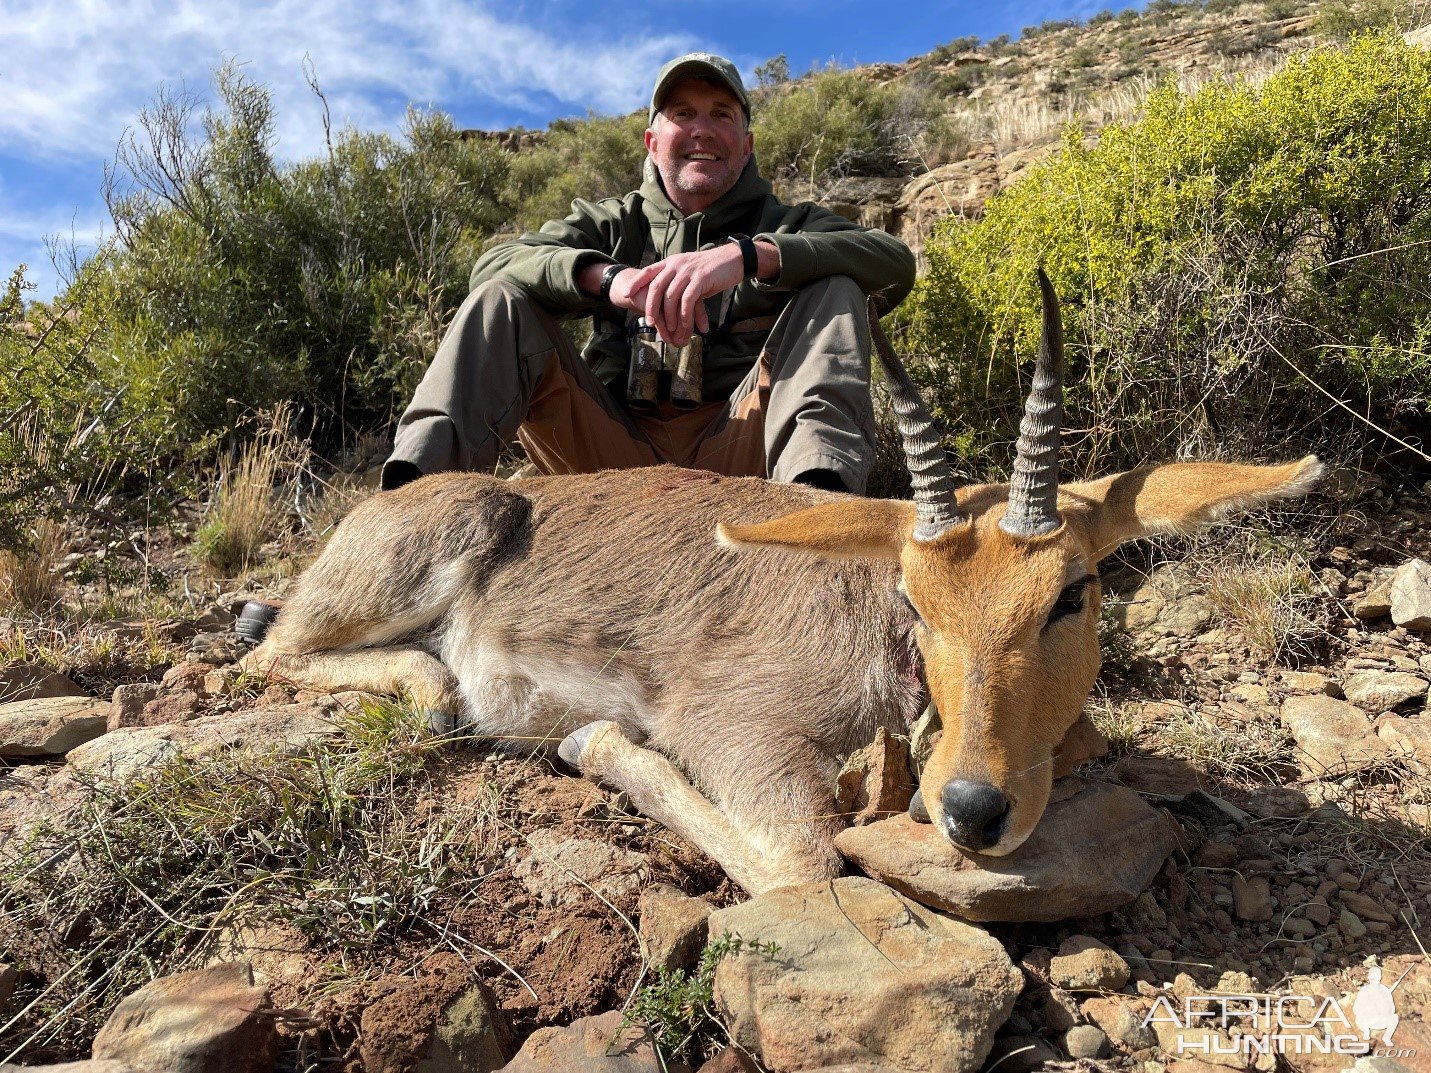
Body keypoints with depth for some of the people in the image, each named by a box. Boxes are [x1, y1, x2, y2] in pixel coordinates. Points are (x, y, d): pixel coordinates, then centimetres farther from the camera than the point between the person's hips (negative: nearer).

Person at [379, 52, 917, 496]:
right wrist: (608, 277, -22)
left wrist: (747, 254, -25)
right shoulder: (612, 224, 16)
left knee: (833, 288, -15)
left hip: (732, 453, -1)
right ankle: (418, 476, -28)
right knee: (504, 297, -8)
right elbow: (493, 264, -2)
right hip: (616, 448, 1)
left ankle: (818, 486, -40)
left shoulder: (787, 226, 12)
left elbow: (895, 264, -10)